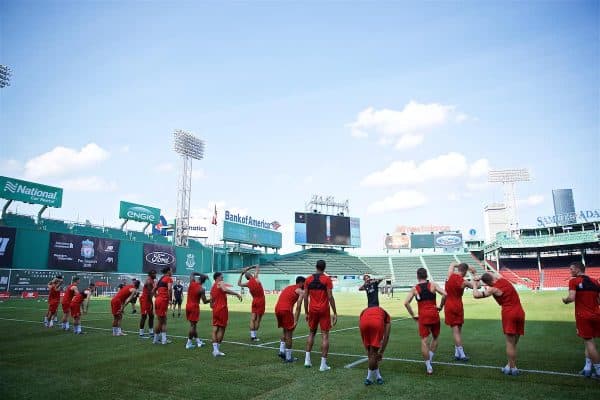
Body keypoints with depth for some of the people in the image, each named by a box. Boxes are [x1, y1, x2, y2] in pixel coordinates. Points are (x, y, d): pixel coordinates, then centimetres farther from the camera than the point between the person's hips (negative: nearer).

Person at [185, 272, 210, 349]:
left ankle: (198, 341, 25)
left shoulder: (191, 283, 0)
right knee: (193, 325, 1)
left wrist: (202, 275, 18)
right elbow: (205, 301, -10)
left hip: (188, 305, 7)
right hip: (195, 307, -7)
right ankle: (189, 343, 2)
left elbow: (193, 274, 21)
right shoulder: (201, 289, -14)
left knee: (192, 324, 15)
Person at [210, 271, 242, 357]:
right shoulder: (220, 283, -6)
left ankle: (215, 349, 2)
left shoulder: (212, 287, 19)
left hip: (215, 310, 8)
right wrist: (237, 294, -30)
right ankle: (217, 349, 2)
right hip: (222, 309, -8)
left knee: (215, 329, 7)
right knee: (221, 329, 1)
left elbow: (211, 300, 20)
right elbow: (225, 290, -29)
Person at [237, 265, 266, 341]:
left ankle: (252, 336, 2)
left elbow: (239, 284, 23)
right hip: (261, 301, -3)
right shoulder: (256, 279, -7)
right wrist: (249, 268, 10)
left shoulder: (248, 284, 2)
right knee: (258, 319, 1)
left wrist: (241, 274, 19)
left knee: (253, 319, 6)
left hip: (254, 301, 3)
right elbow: (257, 267, 4)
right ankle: (254, 336, 2)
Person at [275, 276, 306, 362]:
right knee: (289, 333, 5)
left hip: (277, 309, 7)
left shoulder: (288, 288, 27)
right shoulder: (300, 291, 5)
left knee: (285, 331, 25)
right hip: (286, 310, -7)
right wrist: (296, 320, -5)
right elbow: (298, 307, -5)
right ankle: (288, 357, 11)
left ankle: (282, 350, 16)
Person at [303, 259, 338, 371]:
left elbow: (305, 297, 4)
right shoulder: (327, 279, -6)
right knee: (325, 335, 2)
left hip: (313, 310, 3)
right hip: (324, 310, -3)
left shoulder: (308, 279, 4)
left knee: (311, 333, 19)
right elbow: (330, 297, -11)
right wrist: (335, 313, -6)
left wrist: (306, 313, 12)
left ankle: (307, 359, 18)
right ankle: (323, 364, 2)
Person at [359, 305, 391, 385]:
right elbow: (386, 336, 31)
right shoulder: (386, 315, 39)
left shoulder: (364, 311, 42)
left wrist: (367, 350, 44)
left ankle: (377, 377, 32)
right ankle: (369, 378, 23)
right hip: (377, 322, -2)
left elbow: (362, 335, 38)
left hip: (364, 321, 2)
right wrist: (381, 351, 37)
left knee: (370, 351, 22)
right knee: (374, 352, 14)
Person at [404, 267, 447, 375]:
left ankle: (428, 367, 1)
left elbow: (406, 303, -4)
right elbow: (445, 294, -10)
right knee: (435, 337, 22)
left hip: (423, 316, -1)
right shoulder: (433, 285, 3)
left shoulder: (415, 289, 4)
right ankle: (430, 359, 19)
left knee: (424, 340, 3)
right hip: (434, 314, 1)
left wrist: (413, 315, 5)